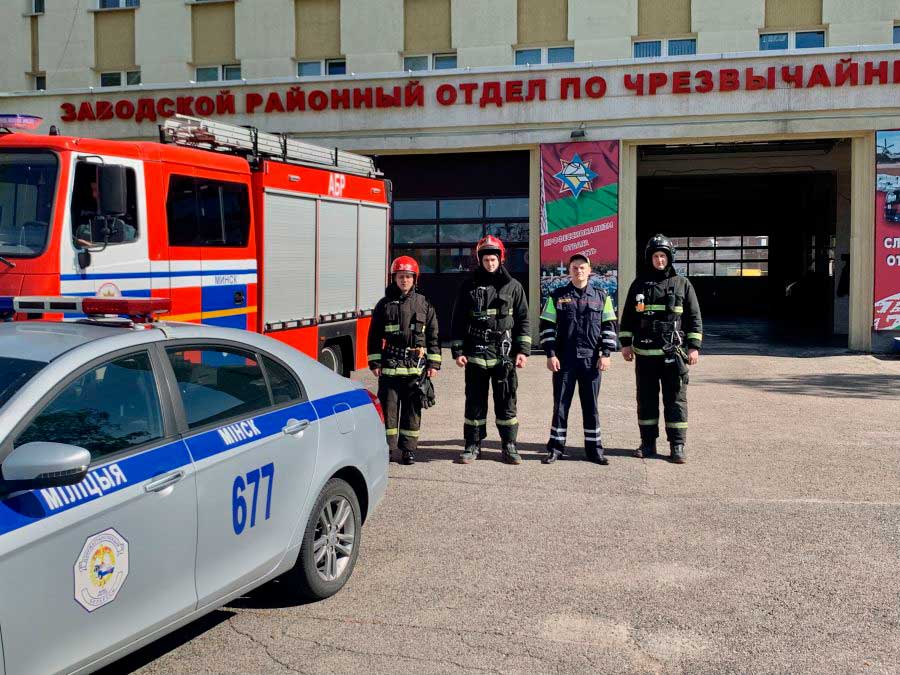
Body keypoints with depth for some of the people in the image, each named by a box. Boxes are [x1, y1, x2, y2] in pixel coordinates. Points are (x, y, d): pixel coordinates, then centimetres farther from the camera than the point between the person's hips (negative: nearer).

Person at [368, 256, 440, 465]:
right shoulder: (385, 304, 4)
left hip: (416, 367, 1)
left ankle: (408, 448, 15)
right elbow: (374, 336, 5)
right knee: (388, 406, 3)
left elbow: (433, 336, 7)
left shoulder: (424, 305, 5)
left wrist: (433, 363, 2)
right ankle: (386, 447, 12)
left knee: (412, 408, 6)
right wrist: (375, 362, -1)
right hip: (390, 367, 0)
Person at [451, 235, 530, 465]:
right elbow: (458, 321, 7)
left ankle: (509, 446, 13)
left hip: (504, 355, 0)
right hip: (475, 354, 0)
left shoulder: (513, 286, 6)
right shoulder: (469, 286, 6)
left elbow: (523, 319, 7)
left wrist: (523, 350, -1)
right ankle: (473, 445, 15)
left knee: (506, 402, 4)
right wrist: (457, 351, 1)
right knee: (475, 402, 6)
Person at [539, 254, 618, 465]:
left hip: (591, 359, 1)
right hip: (564, 359, -1)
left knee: (591, 406, 6)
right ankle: (555, 447, 11)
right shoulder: (557, 296, 5)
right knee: (560, 404, 3)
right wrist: (551, 355, -4)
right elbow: (547, 327, 4)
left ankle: (594, 449, 14)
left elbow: (609, 327, 7)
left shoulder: (601, 297, 8)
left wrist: (605, 354, -1)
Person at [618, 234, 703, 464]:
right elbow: (627, 317, 13)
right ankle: (648, 443, 17)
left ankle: (677, 445, 5)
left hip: (673, 353, -2)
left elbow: (694, 317, 5)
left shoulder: (682, 284, 4)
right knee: (646, 399, 8)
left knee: (675, 399, 0)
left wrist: (694, 346, -2)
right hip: (644, 353, 2)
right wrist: (625, 343, 6)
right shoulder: (639, 284, 8)